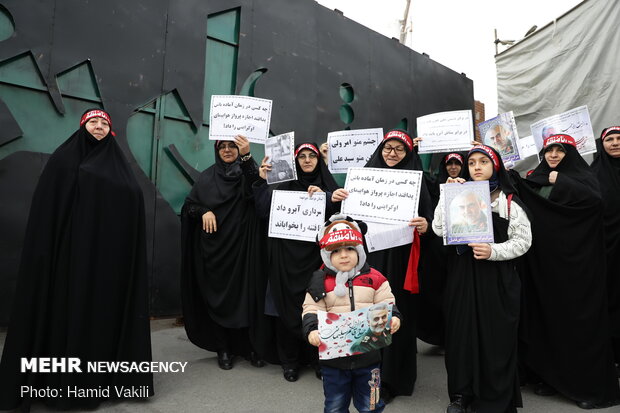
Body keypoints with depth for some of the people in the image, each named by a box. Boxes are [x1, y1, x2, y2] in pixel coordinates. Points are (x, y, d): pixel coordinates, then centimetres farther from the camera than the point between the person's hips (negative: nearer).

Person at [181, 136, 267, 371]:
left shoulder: (247, 172, 5)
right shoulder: (207, 177, 12)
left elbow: (256, 190, -18)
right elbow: (189, 204, 11)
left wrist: (247, 156, -31)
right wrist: (204, 211, -10)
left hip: (243, 244, -2)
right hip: (215, 247, 2)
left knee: (246, 294, -2)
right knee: (218, 294, 2)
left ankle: (252, 346, 10)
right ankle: (224, 348, 14)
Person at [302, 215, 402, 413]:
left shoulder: (374, 278, -2)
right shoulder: (321, 281, -5)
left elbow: (387, 304, 2)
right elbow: (311, 311, -7)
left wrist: (393, 318, -17)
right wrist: (312, 330, -24)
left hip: (367, 354, 1)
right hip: (333, 356, 0)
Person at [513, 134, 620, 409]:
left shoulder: (581, 176, 0)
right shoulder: (534, 180, 14)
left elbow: (595, 200, -20)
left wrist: (560, 182, -14)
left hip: (574, 260, -4)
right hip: (542, 261, 4)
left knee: (577, 316, -1)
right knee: (545, 315, 8)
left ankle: (589, 384, 11)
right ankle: (549, 375, 21)